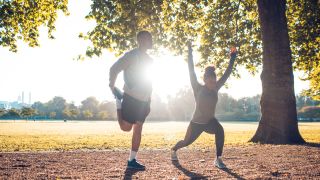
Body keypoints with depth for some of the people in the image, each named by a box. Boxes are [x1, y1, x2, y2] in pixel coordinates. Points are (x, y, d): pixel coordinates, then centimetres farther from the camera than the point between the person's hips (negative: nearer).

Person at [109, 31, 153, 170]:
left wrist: (149, 101, 17)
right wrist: (112, 87, -15)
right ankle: (118, 101, 21)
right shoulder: (131, 56, -10)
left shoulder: (148, 59, 14)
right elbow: (114, 69, -14)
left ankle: (132, 160, 10)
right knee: (126, 127, -5)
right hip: (131, 98, -7)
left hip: (143, 100, 7)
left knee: (138, 128, 5)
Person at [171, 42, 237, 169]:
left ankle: (218, 159, -22)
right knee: (187, 141, 12)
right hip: (197, 123, -2)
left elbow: (226, 74, -4)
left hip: (210, 121, 3)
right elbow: (191, 73, -22)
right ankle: (173, 149, 48)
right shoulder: (198, 89, -15)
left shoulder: (215, 89, -5)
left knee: (220, 131, -29)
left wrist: (232, 58, -7)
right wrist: (190, 53, -27)